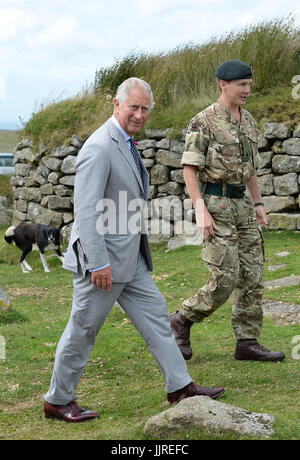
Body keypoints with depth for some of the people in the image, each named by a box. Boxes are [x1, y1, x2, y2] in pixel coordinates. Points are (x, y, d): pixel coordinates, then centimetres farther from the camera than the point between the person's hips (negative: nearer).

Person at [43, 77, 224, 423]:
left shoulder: (125, 143, 12)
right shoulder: (99, 148, -20)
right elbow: (86, 210, -24)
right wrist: (98, 263, -25)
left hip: (131, 257, 10)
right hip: (104, 259, -10)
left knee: (155, 315, 12)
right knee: (82, 330, 2)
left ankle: (180, 386, 21)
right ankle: (57, 401, 17)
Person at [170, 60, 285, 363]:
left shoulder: (248, 122, 13)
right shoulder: (203, 122, -10)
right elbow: (189, 169, -12)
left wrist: (258, 205, 14)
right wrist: (201, 211, -20)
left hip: (242, 205, 8)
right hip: (215, 204, -7)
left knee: (252, 276, 3)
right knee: (225, 279, -10)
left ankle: (247, 343, 8)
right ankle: (181, 321, 11)